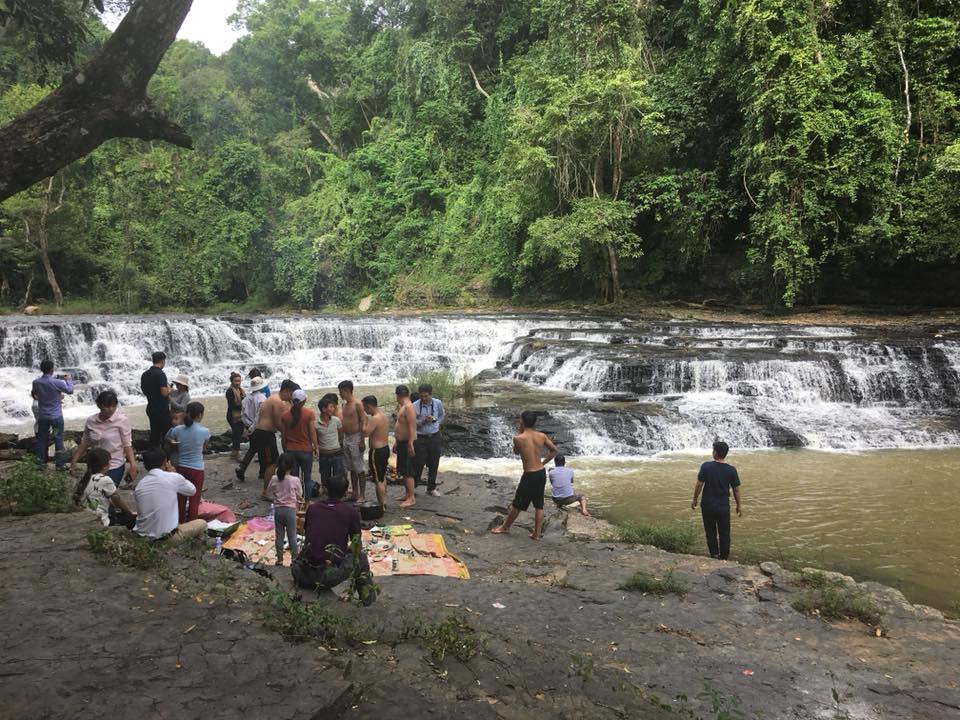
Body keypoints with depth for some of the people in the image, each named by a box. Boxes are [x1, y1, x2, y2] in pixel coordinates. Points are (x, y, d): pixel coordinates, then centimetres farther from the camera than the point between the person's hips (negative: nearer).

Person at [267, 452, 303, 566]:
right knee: (292, 536, 8)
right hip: (290, 510, -2)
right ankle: (294, 559, 13)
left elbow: (269, 493, 5)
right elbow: (299, 495, -3)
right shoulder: (295, 480, -14)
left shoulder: (274, 479, -8)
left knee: (279, 535, 12)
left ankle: (280, 559, 18)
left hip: (278, 510, 2)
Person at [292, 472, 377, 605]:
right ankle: (367, 593, 28)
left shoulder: (312, 508, 9)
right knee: (360, 557, 23)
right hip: (330, 577, -3)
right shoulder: (351, 511, 1)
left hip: (305, 575, 3)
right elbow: (356, 543, 13)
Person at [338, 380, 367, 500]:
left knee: (360, 469, -4)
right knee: (351, 468, 14)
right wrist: (342, 439, 15)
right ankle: (355, 493, 22)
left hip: (355, 438, -8)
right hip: (346, 438, 8)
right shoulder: (344, 404, 12)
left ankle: (362, 495, 1)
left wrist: (362, 441, -19)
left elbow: (363, 422, -15)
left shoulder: (357, 404, -13)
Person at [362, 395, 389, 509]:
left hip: (377, 451, -10)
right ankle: (384, 501, 32)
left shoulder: (375, 418, -22)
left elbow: (365, 433, -25)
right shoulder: (383, 415, 9)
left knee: (378, 480, -2)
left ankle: (381, 504, 3)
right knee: (383, 477, 22)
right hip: (385, 448, 10)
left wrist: (364, 420, -13)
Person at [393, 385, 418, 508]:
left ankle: (412, 498, -3)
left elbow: (412, 427, -24)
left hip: (407, 443, -10)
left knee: (407, 472, -7)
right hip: (401, 443, 10)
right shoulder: (402, 407, 15)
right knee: (403, 471, 16)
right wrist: (396, 442, 24)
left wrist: (410, 444, -28)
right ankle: (407, 494, 26)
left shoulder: (408, 407, -18)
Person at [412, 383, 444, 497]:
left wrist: (435, 423, 4)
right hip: (420, 438, -3)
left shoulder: (438, 403, -3)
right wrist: (423, 420, -24)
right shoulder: (415, 406, -12)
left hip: (435, 437, 3)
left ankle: (431, 488, 29)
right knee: (418, 464, -3)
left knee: (434, 465, 12)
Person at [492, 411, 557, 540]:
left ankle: (505, 527, 30)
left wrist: (520, 432, 6)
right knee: (539, 505, 14)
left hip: (529, 476, -5)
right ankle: (537, 533, 20)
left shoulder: (518, 438, -15)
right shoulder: (542, 436, -2)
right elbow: (554, 450, 9)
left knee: (517, 504, 13)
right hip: (541, 473, 5)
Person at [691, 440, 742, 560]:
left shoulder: (706, 466, -12)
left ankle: (714, 554, 9)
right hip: (723, 506, 1)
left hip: (708, 506, -1)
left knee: (710, 532, 14)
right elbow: (736, 490, -1)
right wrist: (738, 506, 12)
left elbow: (699, 484, -10)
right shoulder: (731, 470, -7)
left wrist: (694, 500, 4)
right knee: (724, 533, 13)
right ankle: (723, 558, 19)